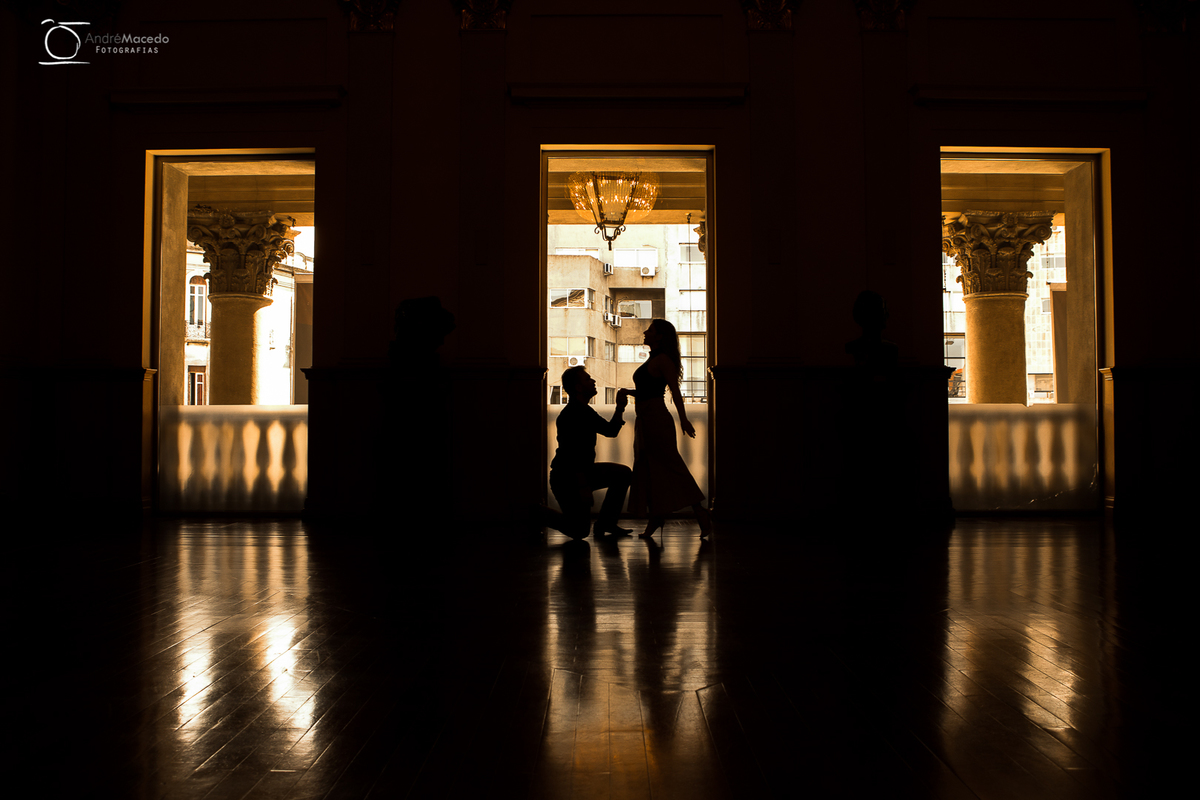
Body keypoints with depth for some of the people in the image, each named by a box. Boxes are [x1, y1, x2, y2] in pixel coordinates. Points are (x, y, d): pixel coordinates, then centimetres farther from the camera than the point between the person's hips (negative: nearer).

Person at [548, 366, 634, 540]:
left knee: (623, 473, 9)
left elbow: (610, 430, 16)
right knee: (578, 531, -10)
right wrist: (583, 486, -27)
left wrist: (619, 409, -1)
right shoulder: (571, 415, -22)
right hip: (566, 479, -10)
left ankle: (606, 523, 13)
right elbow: (573, 454, -26)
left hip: (582, 471, 10)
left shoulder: (586, 412, 10)